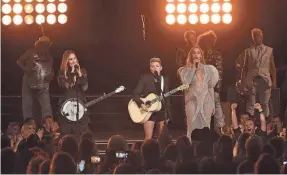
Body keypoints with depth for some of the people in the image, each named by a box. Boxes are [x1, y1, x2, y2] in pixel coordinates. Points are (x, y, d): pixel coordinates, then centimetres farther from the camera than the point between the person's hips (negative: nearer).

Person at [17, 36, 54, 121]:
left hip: (43, 87, 2)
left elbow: (51, 71, 20)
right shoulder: (31, 53, -2)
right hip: (29, 85, -2)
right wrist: (26, 70, -15)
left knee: (47, 108, -10)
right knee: (27, 107, 0)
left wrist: (51, 76, -3)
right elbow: (19, 61, 1)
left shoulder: (49, 58, 9)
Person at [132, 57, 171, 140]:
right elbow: (135, 94, -7)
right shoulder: (145, 78, -5)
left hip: (162, 110, 4)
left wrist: (168, 114, 5)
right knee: (148, 138, -9)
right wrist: (141, 104, -22)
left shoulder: (165, 79, 7)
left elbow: (167, 97, 9)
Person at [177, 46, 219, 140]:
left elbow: (211, 87, 15)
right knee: (192, 128, -8)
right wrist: (193, 67, -8)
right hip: (192, 101, -2)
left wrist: (212, 104, 11)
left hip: (206, 101, 2)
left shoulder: (207, 69, 13)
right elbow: (185, 82, -15)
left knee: (205, 128, 2)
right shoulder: (186, 69, 5)